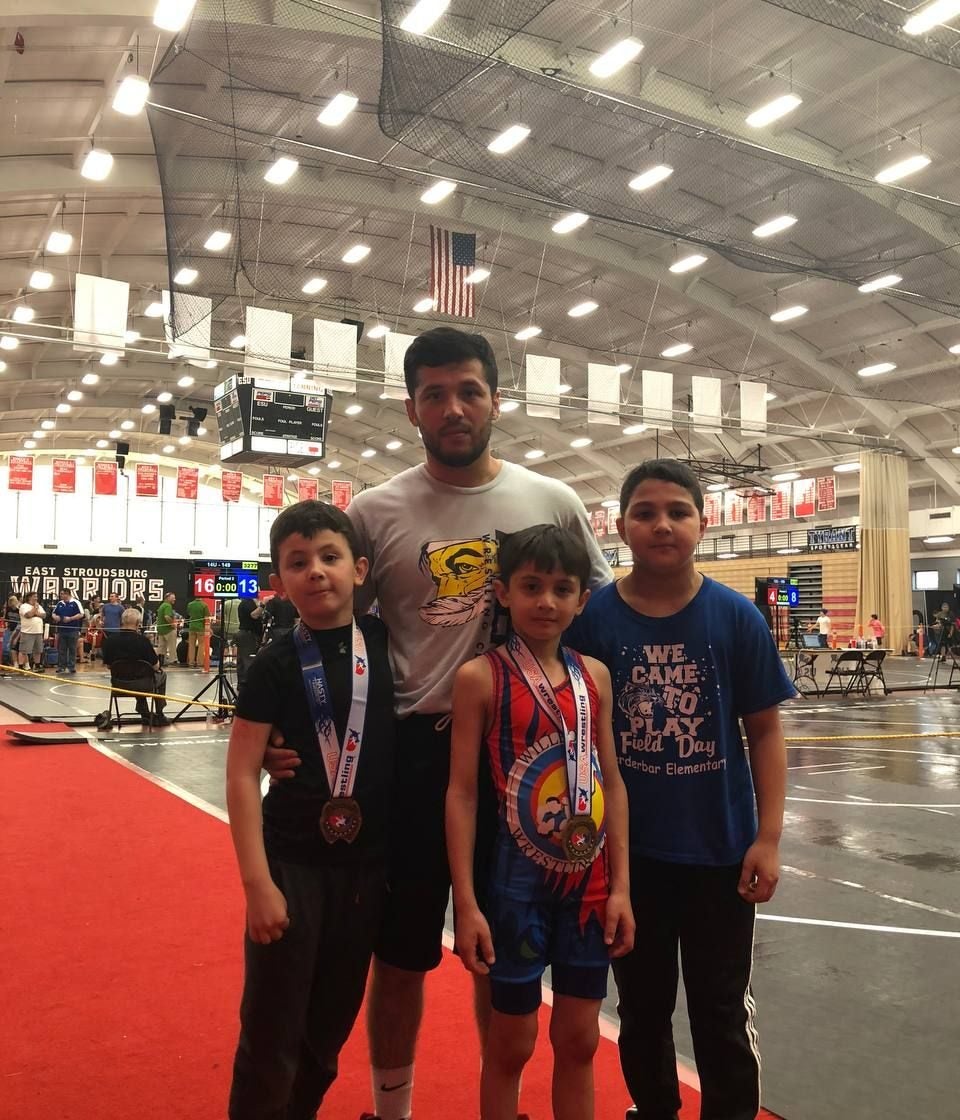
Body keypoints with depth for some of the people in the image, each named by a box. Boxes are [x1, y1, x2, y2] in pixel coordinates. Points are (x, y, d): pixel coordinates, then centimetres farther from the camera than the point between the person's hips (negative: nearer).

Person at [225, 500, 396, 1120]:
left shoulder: (383, 641, -2)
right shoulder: (276, 664, -11)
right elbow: (242, 774, -11)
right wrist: (258, 883, -15)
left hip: (367, 860, 4)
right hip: (293, 861, -3)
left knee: (331, 1023, 18)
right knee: (272, 1030, 4)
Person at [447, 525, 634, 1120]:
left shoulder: (594, 675, 2)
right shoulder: (481, 677, -10)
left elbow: (611, 782, 5)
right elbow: (462, 791, -11)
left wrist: (620, 886, 2)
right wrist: (466, 902, -13)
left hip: (589, 880, 4)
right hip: (519, 881, -4)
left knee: (579, 1039, 16)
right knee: (512, 1040, 12)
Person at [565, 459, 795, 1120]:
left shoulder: (737, 616, -8)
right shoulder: (592, 618, -8)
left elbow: (765, 731, -2)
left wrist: (768, 838, -6)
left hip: (720, 848, -1)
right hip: (626, 850, 1)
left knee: (723, 1009, 15)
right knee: (642, 1004, 20)